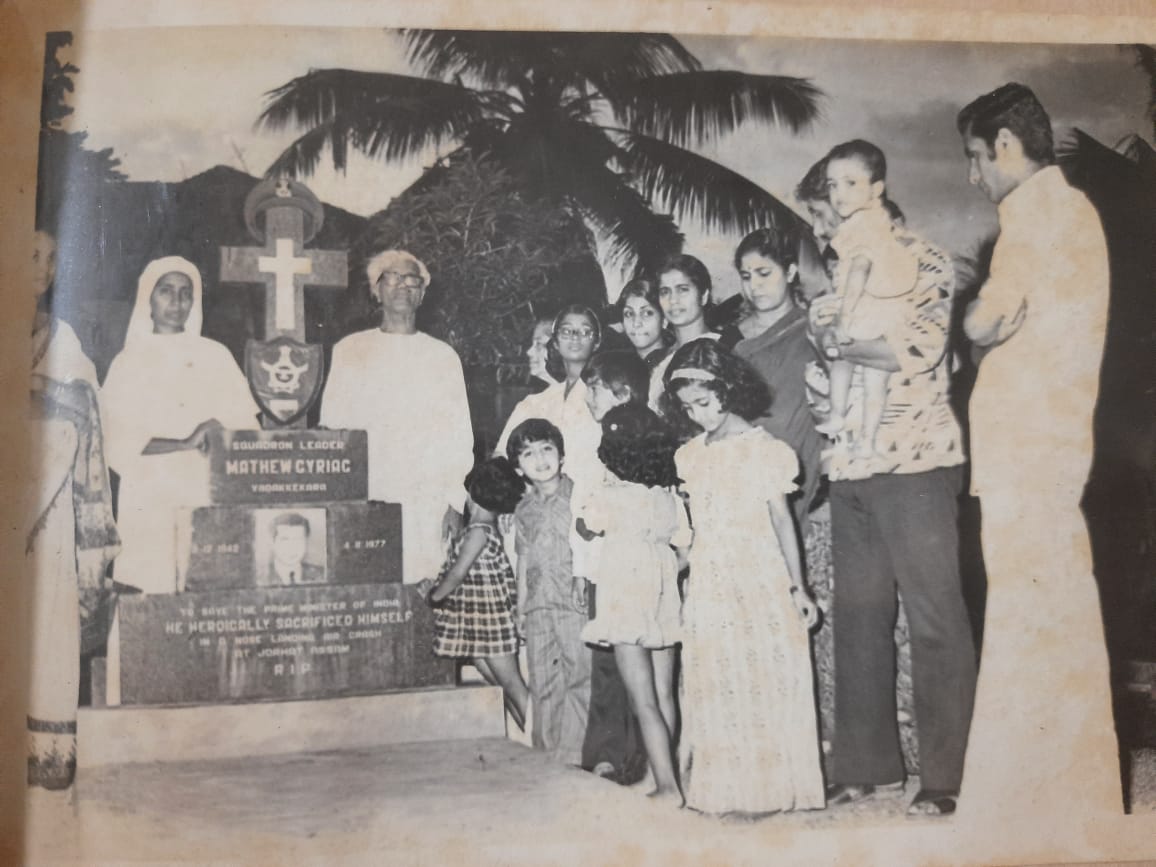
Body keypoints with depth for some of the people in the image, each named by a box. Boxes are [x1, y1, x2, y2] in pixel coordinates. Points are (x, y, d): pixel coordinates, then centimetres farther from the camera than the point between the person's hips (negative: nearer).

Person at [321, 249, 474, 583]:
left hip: (427, 507, 0)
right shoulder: (349, 351, 13)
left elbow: (459, 437, 10)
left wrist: (455, 503, 0)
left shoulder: (443, 356, 13)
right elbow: (330, 429, 11)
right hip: (363, 504, 0)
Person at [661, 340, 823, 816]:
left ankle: (769, 785, 12)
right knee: (713, 688, 6)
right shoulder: (689, 455, 8)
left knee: (764, 681, 0)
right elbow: (692, 522, 12)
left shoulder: (763, 449, -4)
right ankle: (722, 787, 15)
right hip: (708, 586, 4)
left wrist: (798, 585, 0)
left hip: (760, 583, -4)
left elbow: (781, 518, 0)